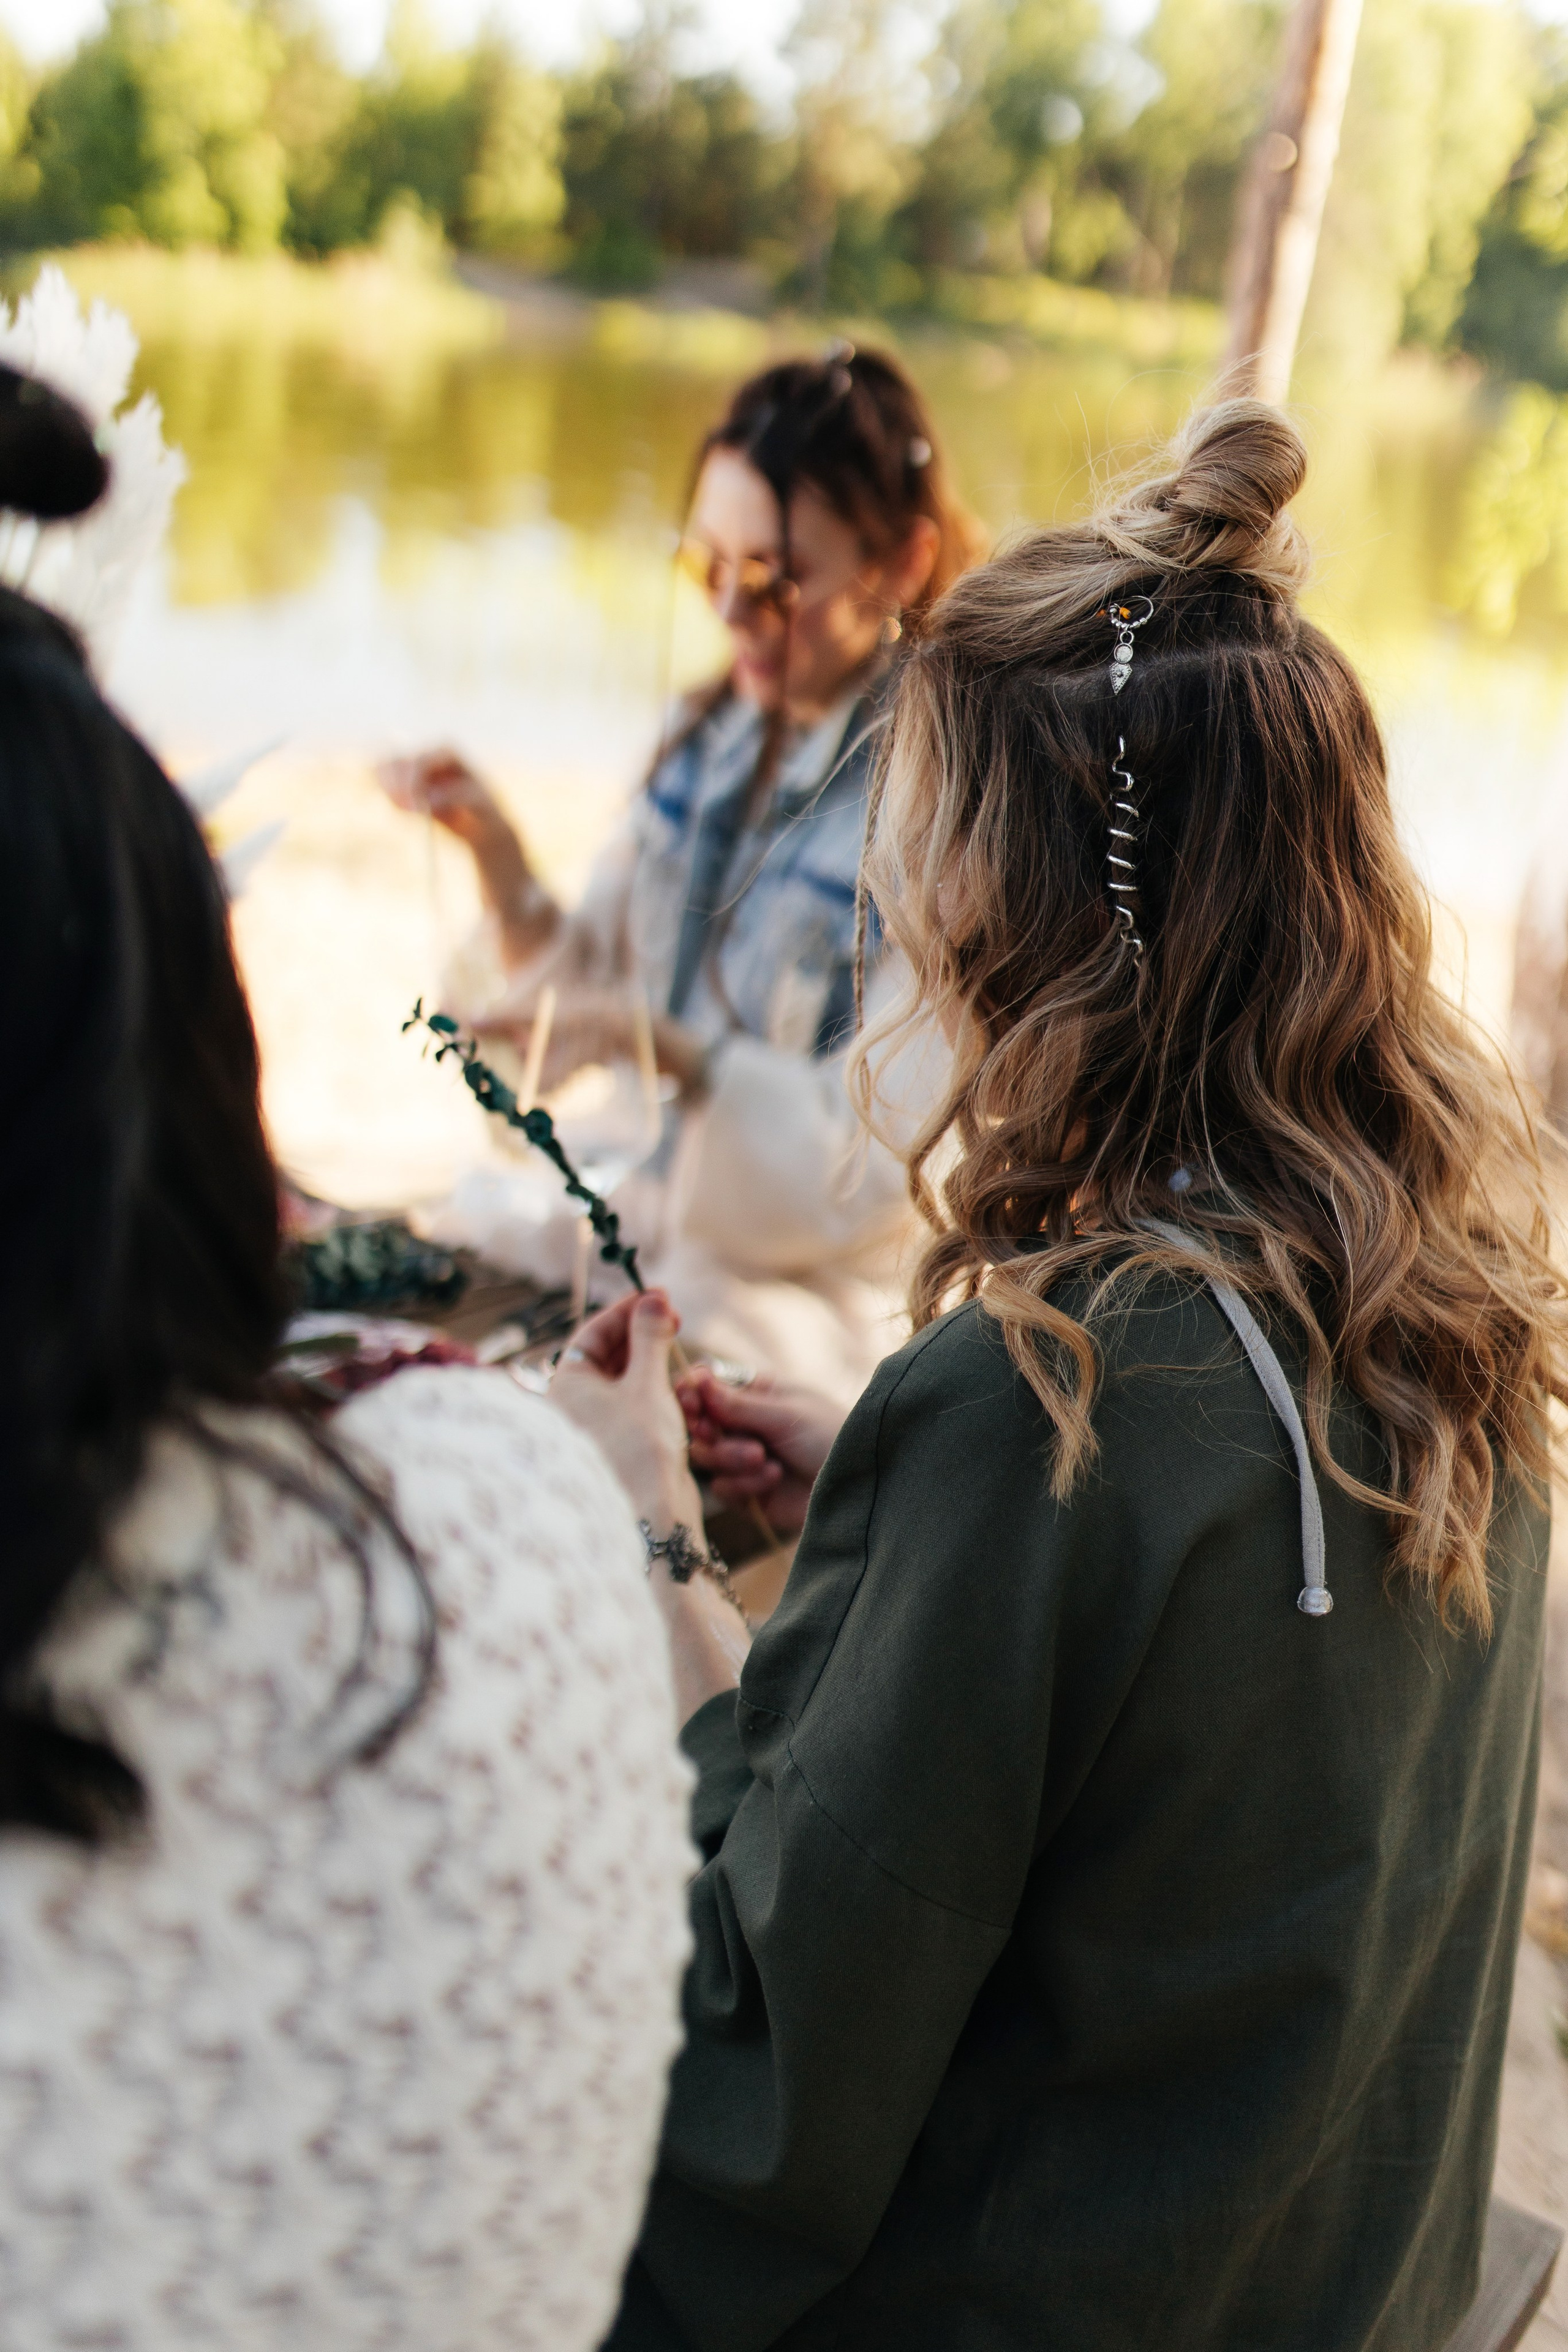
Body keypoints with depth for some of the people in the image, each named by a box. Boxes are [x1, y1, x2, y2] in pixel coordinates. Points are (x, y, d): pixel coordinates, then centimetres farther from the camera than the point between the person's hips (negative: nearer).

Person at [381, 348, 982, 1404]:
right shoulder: (716, 734, 6)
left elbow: (880, 1150, -17)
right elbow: (589, 978, 12)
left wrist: (659, 1042, -28)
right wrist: (493, 843, -5)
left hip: (810, 1292, -7)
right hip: (632, 1217, 7)